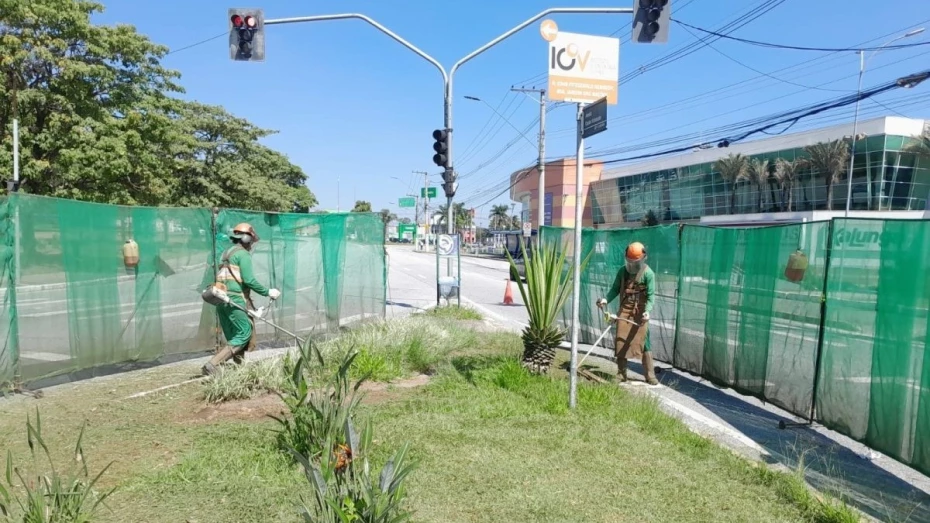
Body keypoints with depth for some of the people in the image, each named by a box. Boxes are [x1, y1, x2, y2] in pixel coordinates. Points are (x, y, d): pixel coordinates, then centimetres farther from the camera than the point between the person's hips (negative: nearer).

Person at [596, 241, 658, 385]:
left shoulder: (648, 273, -6)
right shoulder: (623, 271, 7)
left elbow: (651, 295, -10)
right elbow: (615, 289, 10)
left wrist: (647, 311, -25)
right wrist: (606, 299, -8)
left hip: (640, 311, -4)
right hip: (624, 310, 4)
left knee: (644, 342, -5)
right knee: (621, 342, 4)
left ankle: (650, 375, 3)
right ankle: (621, 374, 13)